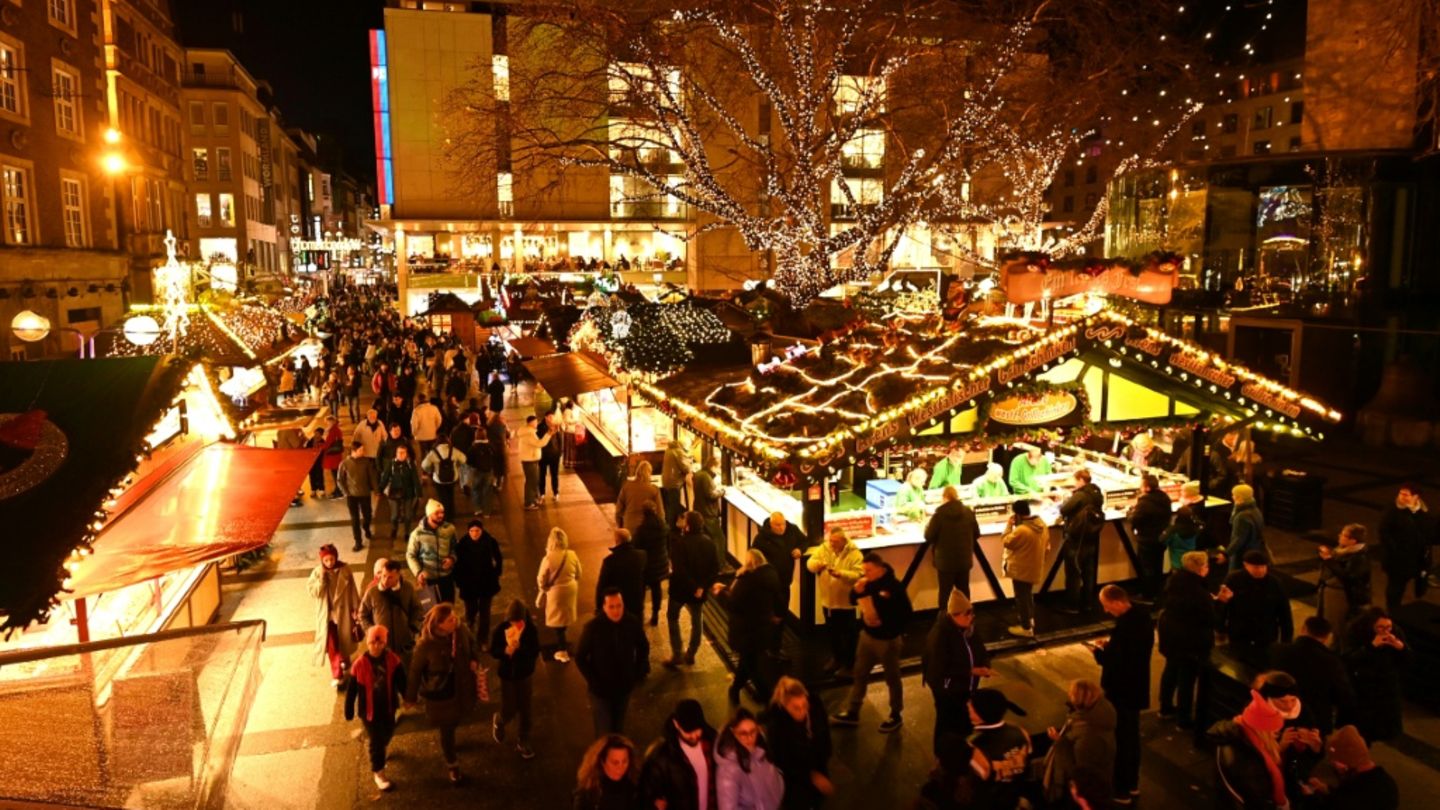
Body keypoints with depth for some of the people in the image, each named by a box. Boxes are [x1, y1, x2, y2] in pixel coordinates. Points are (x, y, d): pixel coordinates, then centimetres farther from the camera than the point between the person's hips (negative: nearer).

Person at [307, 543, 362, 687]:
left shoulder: (345, 570, -10)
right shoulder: (317, 572, -8)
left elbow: (352, 591, -4)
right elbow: (312, 591, -16)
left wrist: (356, 608, -3)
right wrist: (321, 577, -26)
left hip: (343, 612, 0)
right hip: (327, 614, 0)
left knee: (344, 640, 18)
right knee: (331, 645, -3)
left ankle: (345, 661, 45)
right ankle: (337, 674, 3)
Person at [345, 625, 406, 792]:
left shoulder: (392, 659, -15)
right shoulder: (360, 663, -23)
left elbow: (401, 681, -2)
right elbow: (351, 689, -12)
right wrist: (349, 711, -6)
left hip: (388, 706, 3)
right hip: (369, 709, -3)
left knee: (387, 733, 25)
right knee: (376, 741, 5)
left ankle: (381, 746, 58)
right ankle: (378, 772, 22)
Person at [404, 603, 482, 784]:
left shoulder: (461, 630, -18)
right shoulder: (426, 644, -30)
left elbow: (472, 643, 5)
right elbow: (415, 670, -15)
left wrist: (474, 660, -13)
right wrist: (411, 695, -4)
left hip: (462, 688, 4)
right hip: (439, 693, -4)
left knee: (455, 721, 28)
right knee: (446, 730, 15)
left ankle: (449, 740, 62)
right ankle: (451, 764, 39)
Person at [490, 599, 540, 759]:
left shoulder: (530, 628, -15)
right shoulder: (500, 629, -18)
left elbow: (535, 651, -13)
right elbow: (493, 651, -10)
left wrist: (519, 647, -30)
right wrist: (506, 650, -30)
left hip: (525, 674, 2)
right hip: (507, 675, -1)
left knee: (525, 711, 11)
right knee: (509, 711, 6)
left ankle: (523, 743, 31)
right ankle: (498, 721, 43)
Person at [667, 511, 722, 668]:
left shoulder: (681, 542, -22)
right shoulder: (708, 543, -4)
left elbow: (678, 569, -26)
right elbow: (715, 568, -5)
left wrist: (692, 586, -19)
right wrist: (704, 586, -8)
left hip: (681, 587, -5)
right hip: (699, 590, 5)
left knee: (672, 617, 15)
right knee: (696, 621, 19)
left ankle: (677, 655, 10)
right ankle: (690, 655, 26)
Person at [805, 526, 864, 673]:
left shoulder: (854, 553, -16)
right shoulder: (823, 548, -2)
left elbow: (859, 575, -24)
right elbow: (810, 563, -7)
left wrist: (840, 574, -36)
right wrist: (817, 564, -30)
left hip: (846, 601, -5)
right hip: (828, 600, 5)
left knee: (848, 634, 7)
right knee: (832, 632, 21)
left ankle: (848, 663, 22)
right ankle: (836, 657, 41)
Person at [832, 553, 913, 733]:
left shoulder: (894, 586, -22)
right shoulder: (867, 582, -3)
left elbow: (906, 614, -19)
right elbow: (853, 601, 5)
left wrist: (890, 627, -22)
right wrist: (857, 590, -16)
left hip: (888, 640, -6)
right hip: (867, 635, 6)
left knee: (892, 678, 11)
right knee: (859, 674, 13)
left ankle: (895, 716, 26)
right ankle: (852, 713, 25)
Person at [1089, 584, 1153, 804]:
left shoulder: (1124, 627, -32)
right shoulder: (1142, 616, -2)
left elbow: (1115, 663, -28)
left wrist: (1098, 651, -11)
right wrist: (1109, 645, 3)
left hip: (1121, 691, -9)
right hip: (1136, 687, 9)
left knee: (1119, 740, 7)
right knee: (1131, 737, 23)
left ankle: (1121, 791, 21)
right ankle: (1132, 784, 38)